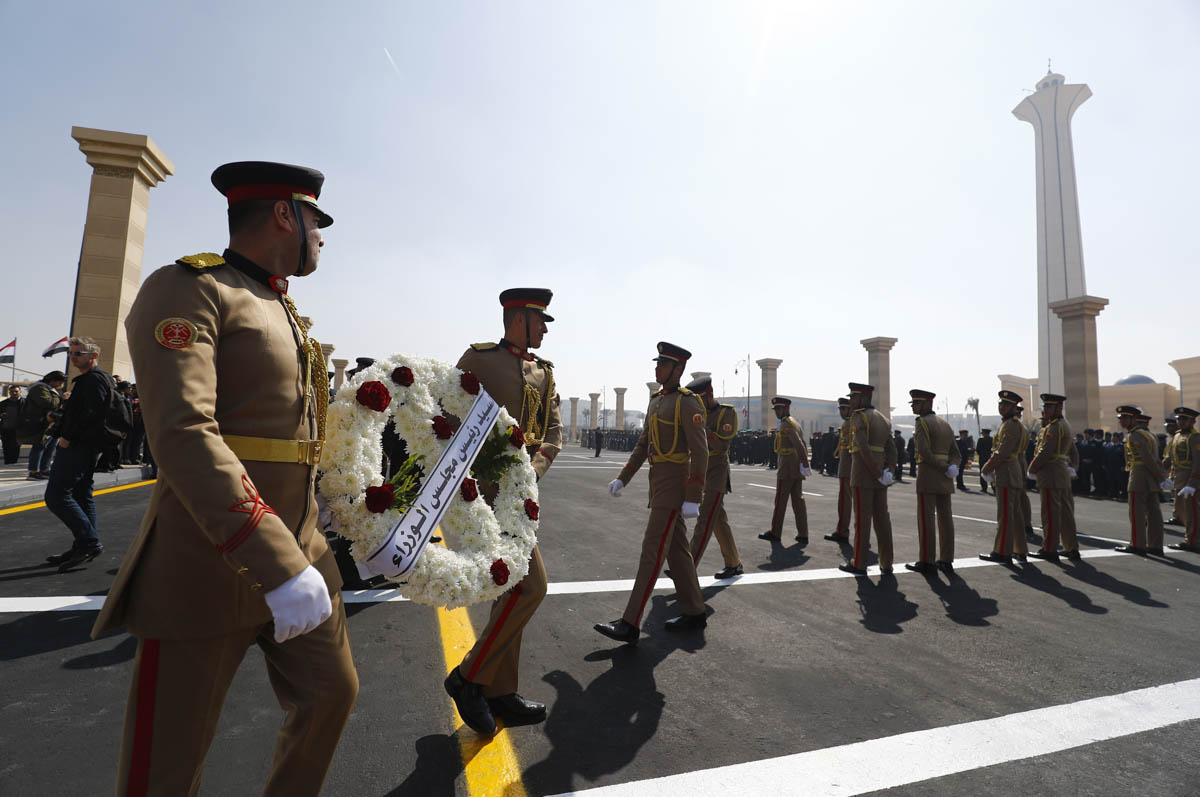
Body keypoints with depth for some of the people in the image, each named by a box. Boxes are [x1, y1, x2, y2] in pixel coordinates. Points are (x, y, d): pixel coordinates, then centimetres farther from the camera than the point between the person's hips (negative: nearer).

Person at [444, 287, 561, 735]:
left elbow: (553, 434, 8)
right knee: (530, 586, -12)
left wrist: (530, 474, -9)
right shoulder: (478, 359, -4)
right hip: (485, 491, -8)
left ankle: (500, 695, 27)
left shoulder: (543, 374, 15)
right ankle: (468, 677, 7)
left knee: (511, 589, 12)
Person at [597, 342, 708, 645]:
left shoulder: (687, 403, -13)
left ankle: (630, 624, -6)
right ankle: (695, 613, 25)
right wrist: (622, 478, 11)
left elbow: (700, 452, -17)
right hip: (660, 482, 9)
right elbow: (643, 445, 18)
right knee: (677, 549, 13)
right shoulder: (656, 401, 15)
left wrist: (692, 500, -21)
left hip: (674, 484, -9)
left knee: (652, 549, -10)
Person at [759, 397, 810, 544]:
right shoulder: (796, 423, 17)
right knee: (798, 500, 8)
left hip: (787, 469, -9)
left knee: (780, 500, 0)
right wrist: (805, 464, 10)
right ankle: (803, 535, 8)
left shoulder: (785, 424, -13)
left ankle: (775, 533, 9)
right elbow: (803, 446, 15)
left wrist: (805, 465, -20)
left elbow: (799, 445, -22)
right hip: (797, 469, 9)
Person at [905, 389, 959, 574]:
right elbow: (955, 453, 12)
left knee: (926, 518, -5)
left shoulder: (922, 423, -9)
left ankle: (926, 562, -2)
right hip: (945, 480, 8)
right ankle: (946, 561, 12)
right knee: (945, 518, 8)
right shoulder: (945, 425, 17)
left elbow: (924, 451, -20)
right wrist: (952, 468, -5)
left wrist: (945, 468, -11)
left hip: (928, 475, -8)